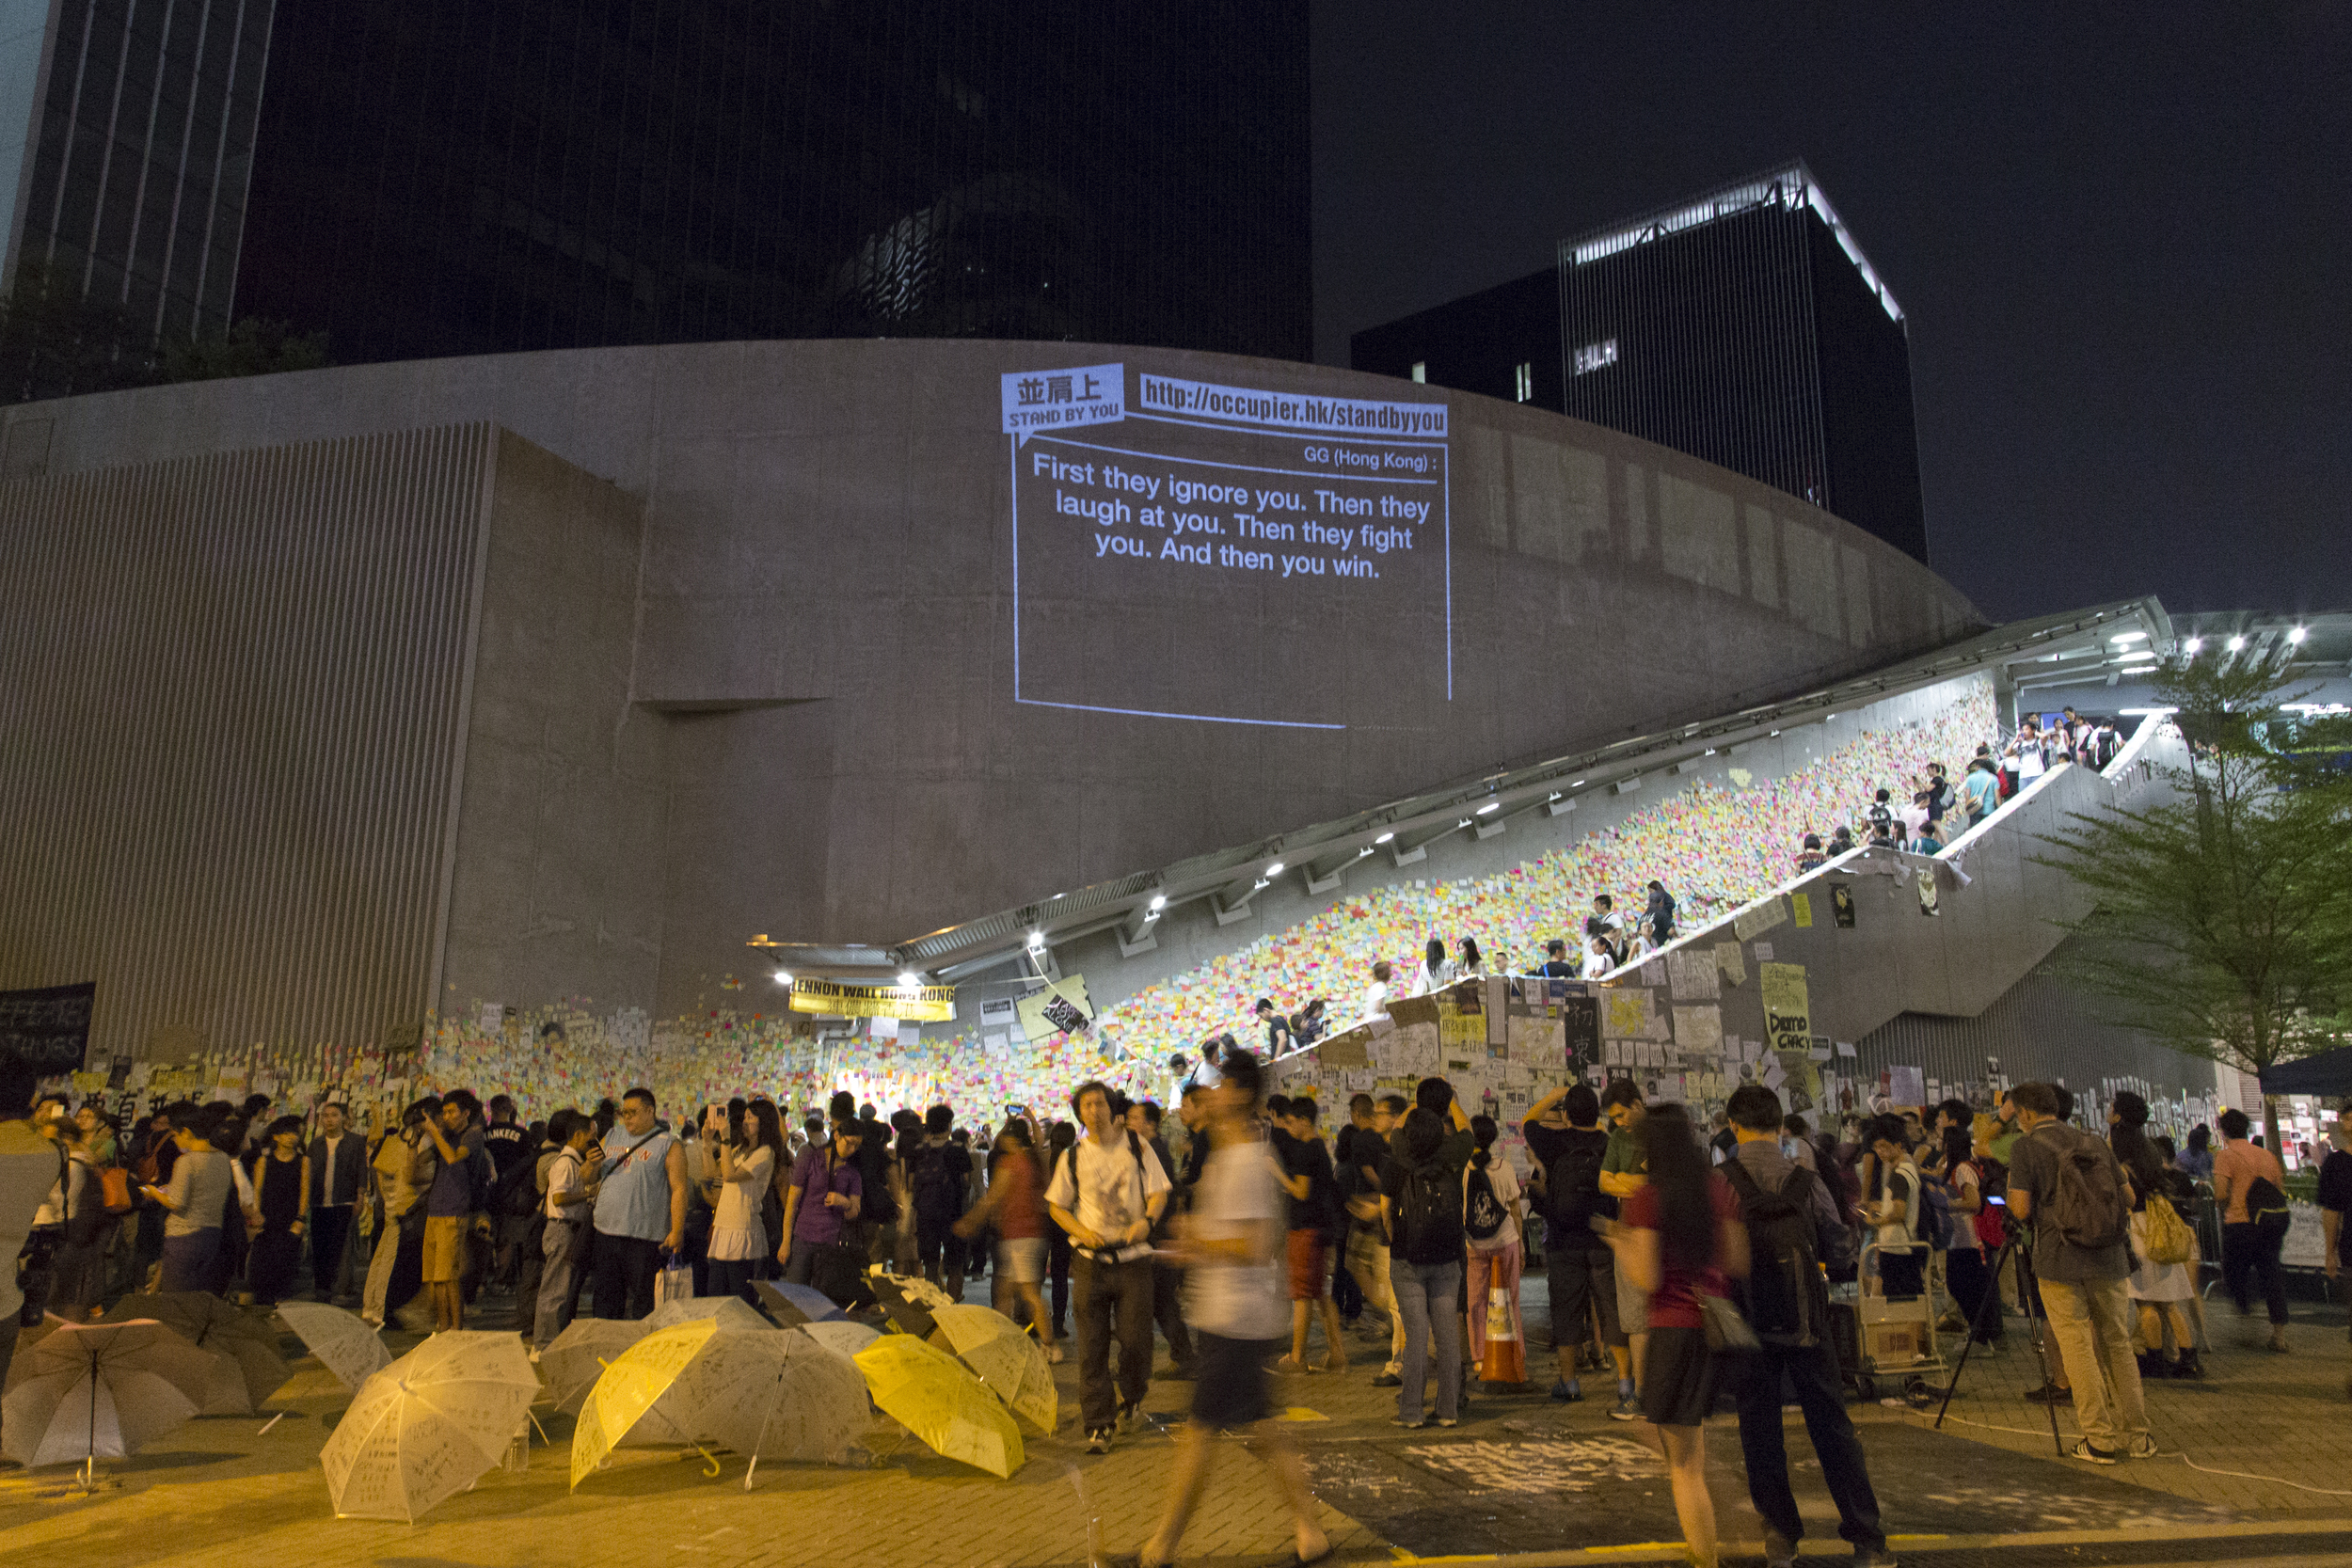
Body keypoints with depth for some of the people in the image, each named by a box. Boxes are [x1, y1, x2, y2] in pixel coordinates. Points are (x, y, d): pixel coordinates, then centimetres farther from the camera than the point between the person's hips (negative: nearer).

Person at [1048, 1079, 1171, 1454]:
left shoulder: (1136, 1147, 3)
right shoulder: (1073, 1157, 5)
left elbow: (1158, 1192, 2)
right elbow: (1056, 1206, 11)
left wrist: (1147, 1219, -19)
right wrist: (1081, 1231, -7)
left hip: (1133, 1257, -1)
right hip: (1091, 1258, 1)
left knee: (1135, 1337, 0)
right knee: (1092, 1344, -1)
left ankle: (1130, 1400, 29)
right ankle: (1099, 1425, 9)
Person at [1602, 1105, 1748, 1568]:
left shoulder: (1646, 1199, -12)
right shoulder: (1719, 1190, 2)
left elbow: (1646, 1279, -13)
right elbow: (1738, 1264, 5)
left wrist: (1619, 1243, 4)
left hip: (1673, 1331, -6)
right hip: (1717, 1323, 6)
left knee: (1685, 1466, 3)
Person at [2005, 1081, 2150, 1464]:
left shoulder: (2025, 1148, -5)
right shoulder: (2094, 1142, 10)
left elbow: (2021, 1210, -11)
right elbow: (2128, 1198, 12)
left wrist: (2011, 1196, 10)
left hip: (2059, 1262, -5)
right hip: (2108, 1259, 5)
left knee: (2077, 1348, 1)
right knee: (2118, 1344, 13)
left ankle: (2100, 1438, 2)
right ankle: (2137, 1435, 17)